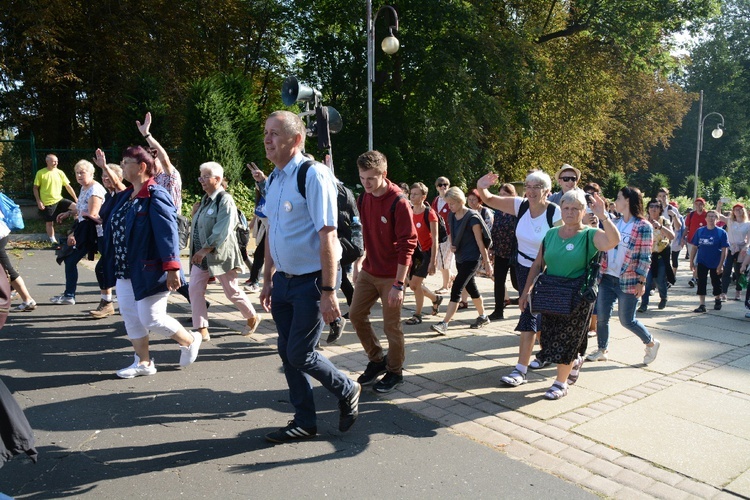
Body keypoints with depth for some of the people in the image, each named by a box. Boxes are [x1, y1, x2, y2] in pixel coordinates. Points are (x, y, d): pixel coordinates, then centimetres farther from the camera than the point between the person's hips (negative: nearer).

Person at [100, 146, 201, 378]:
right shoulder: (125, 196, 11)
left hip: (148, 271, -9)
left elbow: (168, 233, -23)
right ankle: (143, 362, 26)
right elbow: (111, 227, 17)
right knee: (131, 318, 12)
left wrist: (172, 268, -29)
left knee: (152, 319, -2)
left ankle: (190, 340, 22)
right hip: (124, 272, 9)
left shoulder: (156, 196, -16)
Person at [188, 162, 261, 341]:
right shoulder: (205, 199, 11)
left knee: (232, 291, 5)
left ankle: (253, 318, 27)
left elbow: (221, 231, -23)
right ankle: (201, 330, 5)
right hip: (201, 254, 8)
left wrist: (205, 250, -25)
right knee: (195, 290, -1)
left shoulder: (225, 200, -14)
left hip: (220, 254, -8)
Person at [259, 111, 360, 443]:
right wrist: (268, 281, 18)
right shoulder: (273, 180, 10)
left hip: (310, 281, -8)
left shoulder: (313, 175, -16)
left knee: (300, 354, -4)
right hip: (283, 279, 8)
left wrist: (328, 291, -23)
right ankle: (304, 421, 29)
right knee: (287, 352, 12)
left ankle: (347, 391, 25)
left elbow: (327, 236, -21)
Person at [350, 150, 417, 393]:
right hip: (368, 271, 7)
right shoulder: (363, 198, 3)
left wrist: (398, 284, -20)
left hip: (391, 275, -7)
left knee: (391, 325, 3)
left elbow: (407, 244, -19)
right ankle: (377, 360, 29)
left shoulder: (398, 202, -18)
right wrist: (359, 265, 12)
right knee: (356, 314, 9)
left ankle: (395, 372, 24)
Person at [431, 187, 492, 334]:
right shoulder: (452, 216, 5)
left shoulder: (472, 217, -16)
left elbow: (480, 242, -14)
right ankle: (483, 316, 35)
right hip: (459, 258, 8)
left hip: (471, 259, -8)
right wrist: (451, 245, -1)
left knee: (456, 290, -12)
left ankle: (444, 323, -12)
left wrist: (487, 262, -12)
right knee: (471, 288, 18)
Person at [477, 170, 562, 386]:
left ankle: (520, 371, -4)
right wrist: (482, 188, -21)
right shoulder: (521, 205, -6)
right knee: (537, 315, 19)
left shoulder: (555, 213, -19)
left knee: (530, 315, -9)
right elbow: (490, 200, -2)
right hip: (523, 268, 5)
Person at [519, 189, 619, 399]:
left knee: (566, 341, 2)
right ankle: (575, 361, 42)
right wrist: (527, 290, 6)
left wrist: (603, 217, -38)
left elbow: (613, 241, -29)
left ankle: (561, 383, 19)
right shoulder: (551, 234, 6)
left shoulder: (590, 235, -7)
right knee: (550, 339, 12)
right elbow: (538, 264, 8)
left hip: (577, 298, -5)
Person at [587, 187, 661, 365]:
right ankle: (602, 350, 23)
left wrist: (641, 282, -13)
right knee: (601, 317, 6)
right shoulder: (615, 223, 8)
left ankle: (651, 343, 29)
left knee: (627, 320, 4)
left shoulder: (644, 227, -9)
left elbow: (645, 257, -10)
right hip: (607, 278, 6)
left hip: (628, 282, -6)